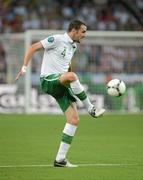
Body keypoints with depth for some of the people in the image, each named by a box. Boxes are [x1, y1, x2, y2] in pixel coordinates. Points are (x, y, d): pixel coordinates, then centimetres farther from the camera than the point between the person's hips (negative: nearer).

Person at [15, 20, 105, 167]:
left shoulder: (73, 46, 18)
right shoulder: (57, 39, -7)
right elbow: (33, 47, -9)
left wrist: (76, 84, 30)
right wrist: (24, 67, -17)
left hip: (61, 86, 8)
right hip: (48, 80, -8)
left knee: (74, 120, -3)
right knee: (71, 76, -40)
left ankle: (60, 159, 0)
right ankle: (90, 109, -25)